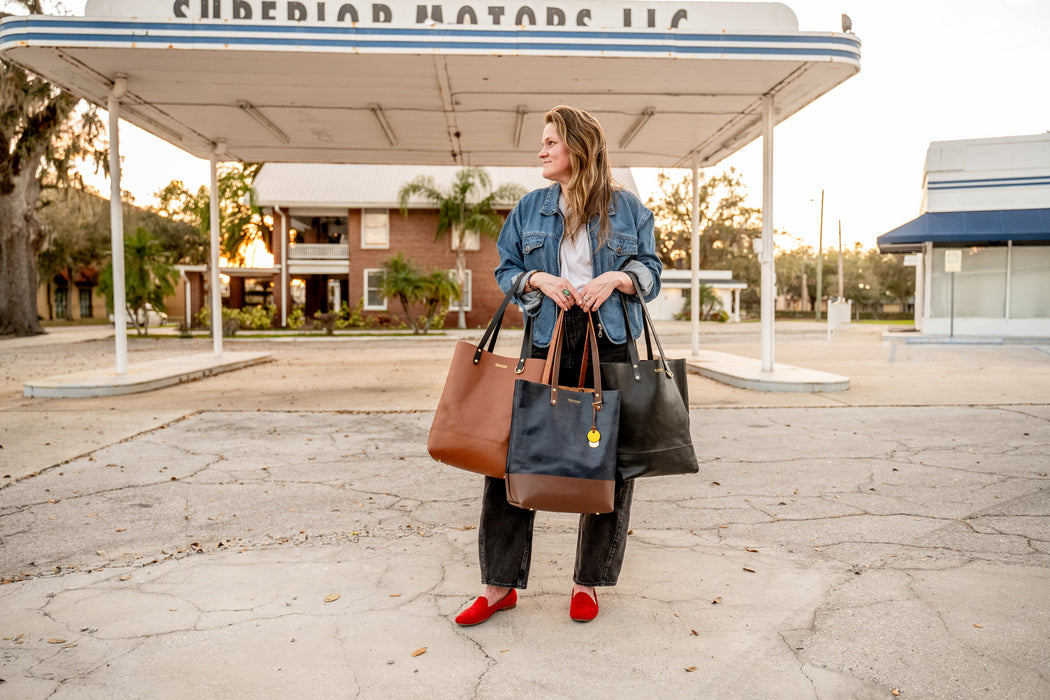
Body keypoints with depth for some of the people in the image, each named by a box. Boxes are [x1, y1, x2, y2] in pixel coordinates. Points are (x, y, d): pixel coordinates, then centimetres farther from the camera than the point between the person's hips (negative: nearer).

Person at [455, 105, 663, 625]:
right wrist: (538, 279, -6)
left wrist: (616, 277, -10)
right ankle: (500, 583, 11)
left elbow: (651, 271, 10)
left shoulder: (627, 207, 9)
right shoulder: (530, 208, 14)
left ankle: (588, 582, 21)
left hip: (611, 343, -1)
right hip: (546, 340, 1)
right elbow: (506, 270, 14)